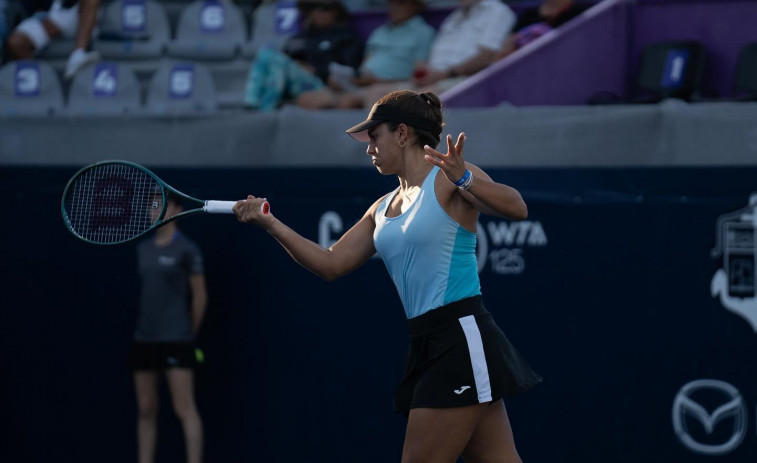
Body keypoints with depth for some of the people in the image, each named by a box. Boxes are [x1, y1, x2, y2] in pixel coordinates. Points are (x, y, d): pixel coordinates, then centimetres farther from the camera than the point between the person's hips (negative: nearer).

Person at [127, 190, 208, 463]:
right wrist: (148, 325, 12)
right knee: (146, 410, 7)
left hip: (176, 339, -6)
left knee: (184, 409, -9)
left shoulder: (186, 250, -6)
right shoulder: (143, 249, 12)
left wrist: (189, 333, 4)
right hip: (144, 338, 6)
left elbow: (200, 296, -2)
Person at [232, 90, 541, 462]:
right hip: (429, 347, 8)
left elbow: (516, 208, -20)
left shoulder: (447, 180, -6)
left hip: (461, 340, -8)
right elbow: (330, 264, 18)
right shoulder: (383, 208, 18)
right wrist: (270, 224, 9)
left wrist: (465, 180, -36)